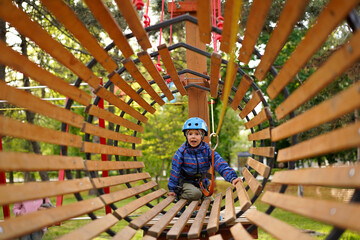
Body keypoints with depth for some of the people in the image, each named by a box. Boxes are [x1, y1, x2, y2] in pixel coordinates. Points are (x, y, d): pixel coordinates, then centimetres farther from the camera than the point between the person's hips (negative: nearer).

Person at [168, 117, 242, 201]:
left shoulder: (207, 150, -12)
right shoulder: (182, 151, -15)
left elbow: (220, 164, -20)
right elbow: (175, 171, -8)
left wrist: (232, 178, -35)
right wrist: (172, 189, -5)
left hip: (200, 181, 5)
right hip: (185, 181, -5)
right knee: (195, 194, -28)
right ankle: (179, 193, -1)